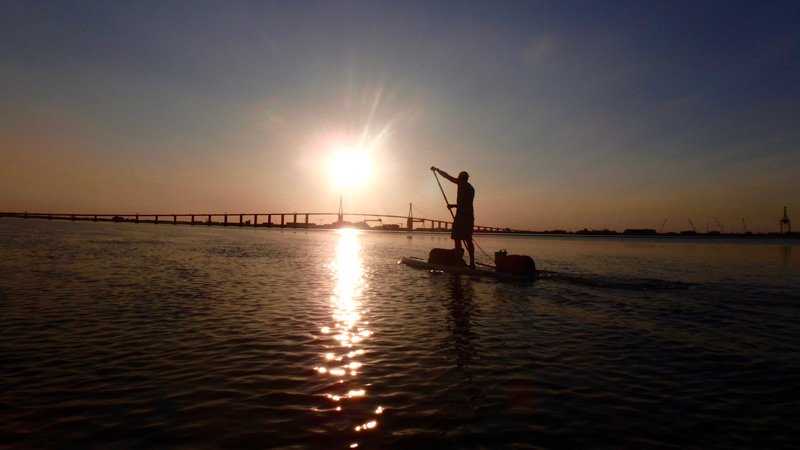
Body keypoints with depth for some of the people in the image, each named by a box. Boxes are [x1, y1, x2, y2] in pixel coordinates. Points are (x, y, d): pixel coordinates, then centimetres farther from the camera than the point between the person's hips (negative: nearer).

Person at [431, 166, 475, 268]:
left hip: (461, 216, -8)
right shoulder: (471, 188, 22)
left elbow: (447, 176, 1)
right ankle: (472, 262, 8)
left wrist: (436, 169, 13)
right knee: (468, 240, 9)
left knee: (457, 239, -8)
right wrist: (454, 205, 33)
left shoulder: (462, 184, -1)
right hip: (470, 216, 8)